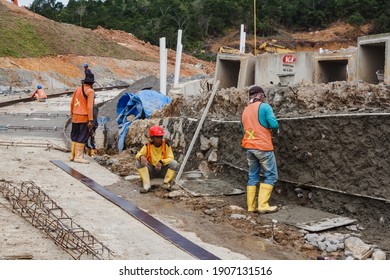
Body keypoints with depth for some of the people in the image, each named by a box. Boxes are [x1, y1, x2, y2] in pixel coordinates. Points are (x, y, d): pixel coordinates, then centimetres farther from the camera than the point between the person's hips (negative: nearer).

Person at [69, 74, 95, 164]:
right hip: (84, 118, -7)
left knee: (75, 136, 15)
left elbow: (72, 103, 16)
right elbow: (90, 106, -16)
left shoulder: (77, 89, 11)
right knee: (82, 138, -3)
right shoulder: (90, 91, -9)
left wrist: (72, 114, 27)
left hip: (75, 117, 7)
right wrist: (90, 120, -16)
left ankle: (73, 155, 22)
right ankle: (78, 156, -4)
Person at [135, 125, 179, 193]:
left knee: (174, 163, -28)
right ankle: (146, 185, -26)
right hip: (151, 171, 1)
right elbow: (138, 154, -12)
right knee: (138, 162, -23)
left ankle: (166, 183, -12)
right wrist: (141, 157, -37)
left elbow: (171, 158, -15)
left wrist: (161, 162, -34)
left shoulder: (166, 144, -9)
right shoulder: (148, 146, -5)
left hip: (163, 171, -1)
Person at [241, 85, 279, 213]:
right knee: (271, 175, 1)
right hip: (263, 147, -6)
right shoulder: (264, 107, -5)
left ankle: (251, 206, 9)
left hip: (249, 147, 7)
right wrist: (276, 130, 6)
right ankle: (263, 205, -6)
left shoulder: (245, 111, 15)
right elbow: (274, 124, -14)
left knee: (253, 176, 11)